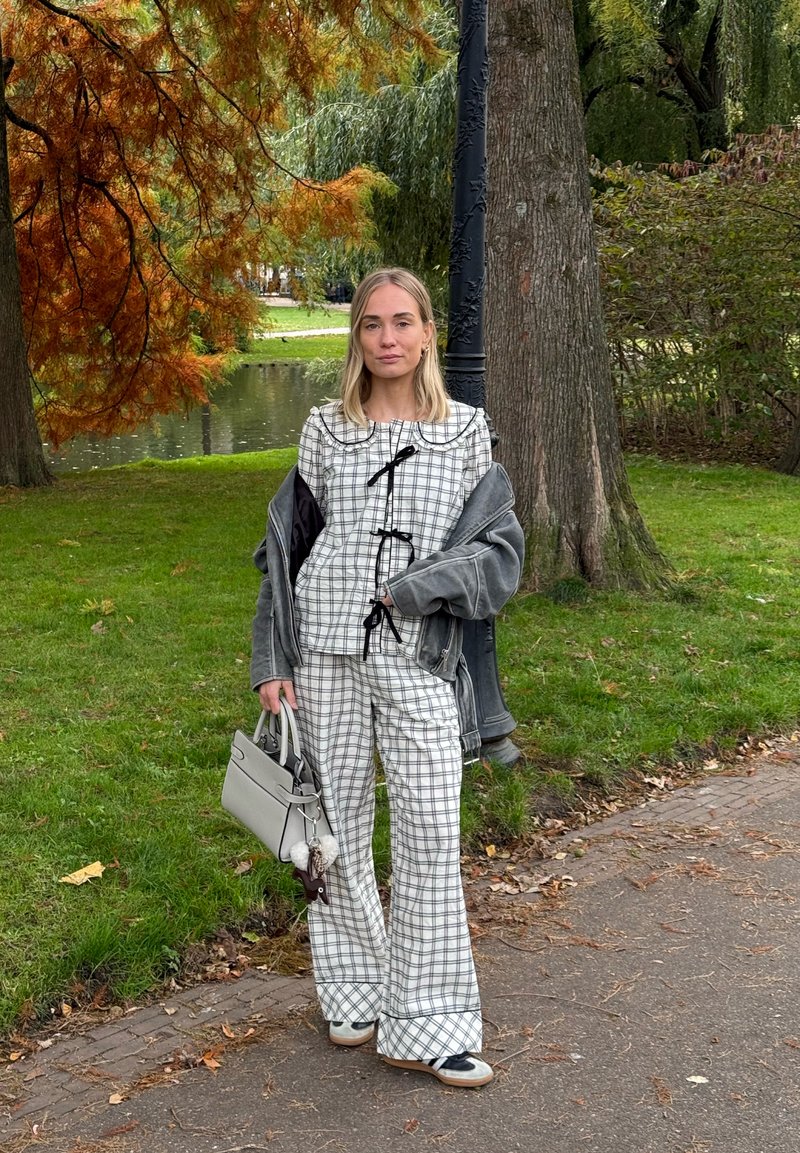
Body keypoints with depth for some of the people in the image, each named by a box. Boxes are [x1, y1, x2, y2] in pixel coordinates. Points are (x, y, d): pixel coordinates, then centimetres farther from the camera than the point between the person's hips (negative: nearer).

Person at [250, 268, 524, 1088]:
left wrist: (416, 589, -14)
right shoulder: (326, 431, 6)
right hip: (328, 651, 1)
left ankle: (426, 1025, 3)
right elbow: (285, 550, 7)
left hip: (418, 658, -1)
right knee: (337, 820, 8)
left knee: (429, 828, -6)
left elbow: (500, 546, -1)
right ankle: (353, 992, 25)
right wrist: (271, 664, 2)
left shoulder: (466, 432, 4)